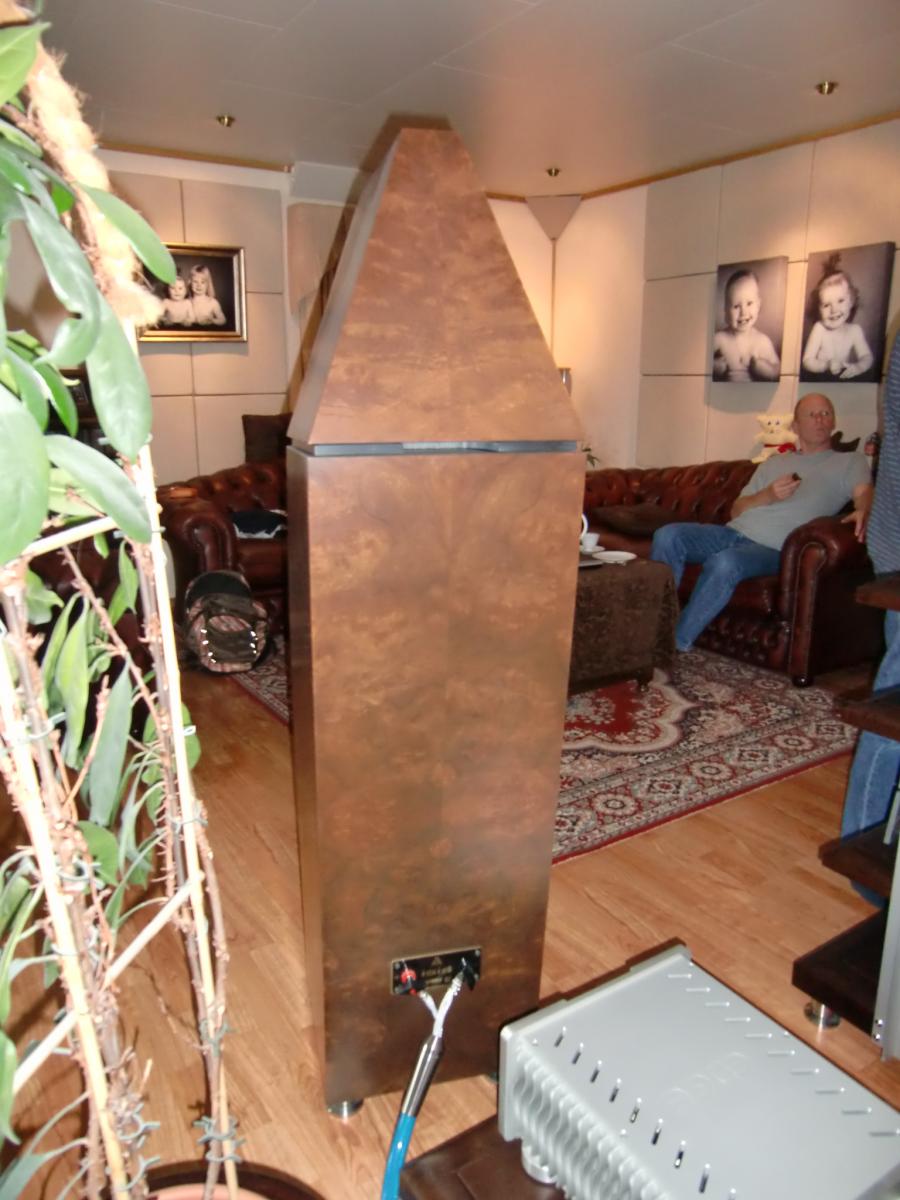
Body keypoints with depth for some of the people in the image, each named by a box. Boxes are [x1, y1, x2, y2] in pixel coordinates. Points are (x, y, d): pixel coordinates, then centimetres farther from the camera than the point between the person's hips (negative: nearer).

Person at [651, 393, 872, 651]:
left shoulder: (850, 461, 17)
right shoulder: (773, 463, 26)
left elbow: (864, 494, -4)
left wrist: (862, 511, -29)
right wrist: (767, 496, -2)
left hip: (773, 547, -5)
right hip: (734, 532, 5)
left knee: (725, 563, -37)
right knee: (668, 536, -21)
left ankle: (673, 646, -28)